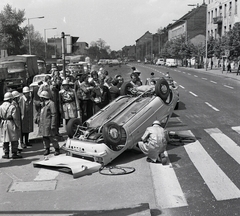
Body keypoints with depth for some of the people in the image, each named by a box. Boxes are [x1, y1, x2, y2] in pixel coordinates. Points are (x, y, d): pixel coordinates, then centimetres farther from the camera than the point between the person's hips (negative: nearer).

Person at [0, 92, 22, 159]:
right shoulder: (12, 107, -14)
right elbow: (15, 118, -15)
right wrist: (18, 125, -4)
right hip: (11, 124, -5)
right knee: (14, 140, 4)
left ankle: (6, 154, 15)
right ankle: (14, 154, 6)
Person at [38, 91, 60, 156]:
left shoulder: (51, 103, -12)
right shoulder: (43, 103, 15)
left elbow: (54, 115, -15)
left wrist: (53, 125, -18)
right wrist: (39, 122, 18)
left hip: (49, 123, -8)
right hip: (43, 123, 8)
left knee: (52, 137, -4)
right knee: (44, 137, 10)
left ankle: (57, 149, 7)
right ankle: (47, 149, 19)